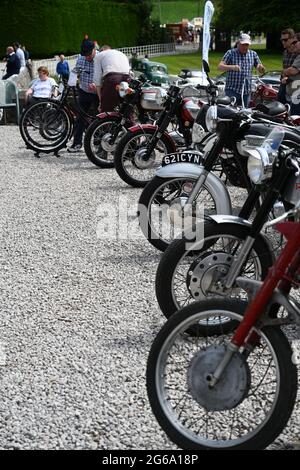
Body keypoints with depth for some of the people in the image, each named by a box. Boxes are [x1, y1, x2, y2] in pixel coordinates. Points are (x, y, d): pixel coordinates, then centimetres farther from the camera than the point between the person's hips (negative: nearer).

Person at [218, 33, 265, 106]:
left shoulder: (253, 54, 11)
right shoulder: (231, 53, -1)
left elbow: (261, 71, 14)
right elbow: (220, 66, -11)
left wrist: (261, 68, -11)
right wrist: (231, 67, -30)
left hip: (246, 91, 4)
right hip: (232, 90, -4)